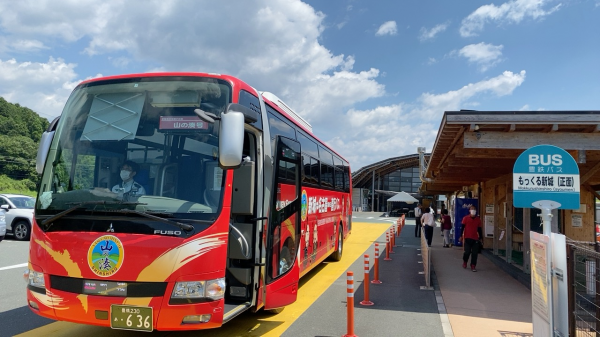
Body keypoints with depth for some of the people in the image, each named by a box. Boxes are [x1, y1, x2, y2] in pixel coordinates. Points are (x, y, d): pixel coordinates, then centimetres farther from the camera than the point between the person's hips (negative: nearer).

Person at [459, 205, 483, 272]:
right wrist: (461, 236, -3)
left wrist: (481, 238, 12)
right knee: (467, 252, -3)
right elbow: (462, 227, 1)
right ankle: (464, 261, 25)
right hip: (467, 238, -2)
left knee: (474, 253, -1)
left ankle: (473, 266, 7)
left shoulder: (478, 219, 7)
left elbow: (479, 229, 13)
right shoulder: (465, 218, -1)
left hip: (475, 239, 2)